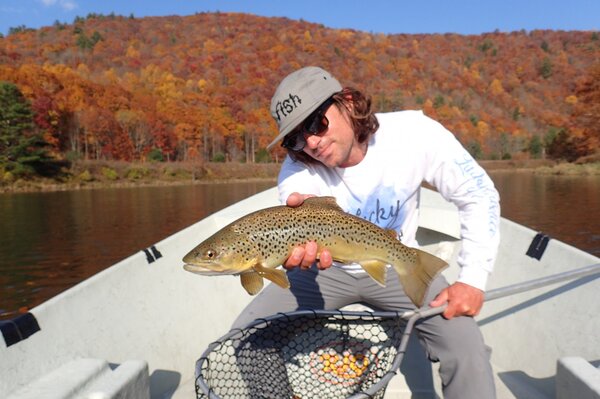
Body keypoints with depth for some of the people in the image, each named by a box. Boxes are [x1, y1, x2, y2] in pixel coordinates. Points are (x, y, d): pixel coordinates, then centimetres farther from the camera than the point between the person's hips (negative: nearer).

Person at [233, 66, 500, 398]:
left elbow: (479, 196, -13)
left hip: (398, 267, 0)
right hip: (326, 267, 1)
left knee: (467, 348, -22)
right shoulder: (297, 171, -20)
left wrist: (473, 279, -20)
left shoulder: (414, 133, -21)